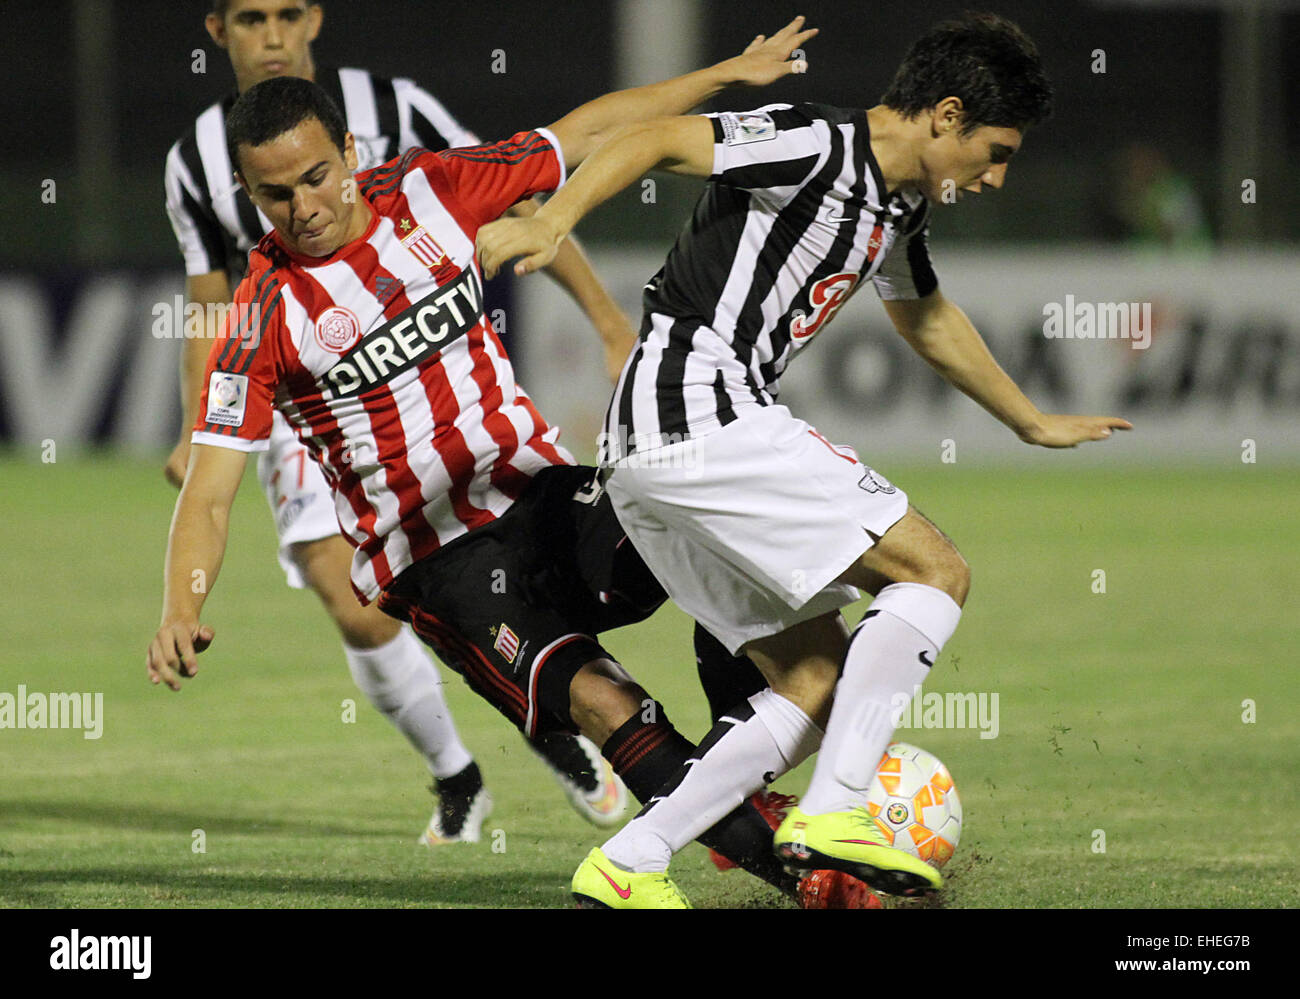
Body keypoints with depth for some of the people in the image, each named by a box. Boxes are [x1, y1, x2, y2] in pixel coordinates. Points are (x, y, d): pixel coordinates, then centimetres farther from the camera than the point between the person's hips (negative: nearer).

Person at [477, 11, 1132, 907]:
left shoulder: (901, 202, 20)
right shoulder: (818, 147, -11)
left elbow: (927, 318, 39)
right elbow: (655, 141, -19)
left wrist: (1032, 424, 50)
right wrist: (551, 222, -34)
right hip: (704, 414, -10)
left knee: (818, 687, 10)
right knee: (935, 571, -9)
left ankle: (627, 865, 4)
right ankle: (834, 814, -15)